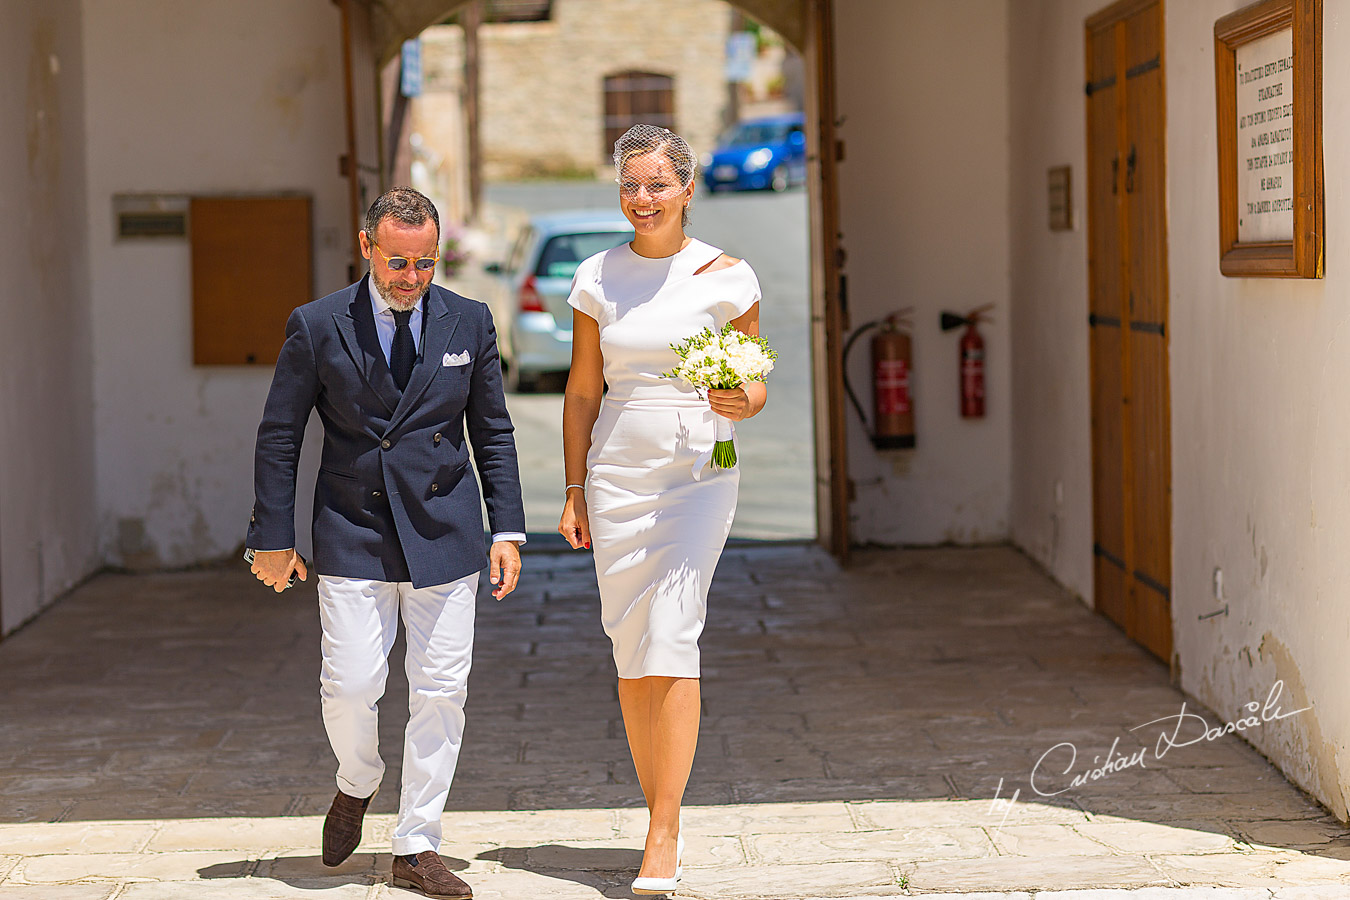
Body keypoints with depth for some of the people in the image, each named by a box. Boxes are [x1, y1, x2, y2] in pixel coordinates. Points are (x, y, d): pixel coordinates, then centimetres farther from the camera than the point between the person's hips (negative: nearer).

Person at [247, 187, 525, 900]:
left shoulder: (468, 322, 3)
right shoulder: (317, 327, -3)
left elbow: (492, 433, 10)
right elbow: (278, 437, 3)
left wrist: (508, 529, 4)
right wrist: (273, 539, 2)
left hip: (443, 532, 2)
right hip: (352, 535, -2)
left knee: (439, 690, 1)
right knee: (350, 685, -8)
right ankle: (356, 784, 26)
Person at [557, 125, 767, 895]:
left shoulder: (725, 276, -2)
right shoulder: (599, 279, 6)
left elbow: (756, 383, 5)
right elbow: (582, 393, 11)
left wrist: (743, 402, -18)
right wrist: (575, 493, 7)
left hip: (699, 471, -3)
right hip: (618, 473, 3)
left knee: (672, 638, -16)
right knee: (631, 651, 5)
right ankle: (665, 823, 19)